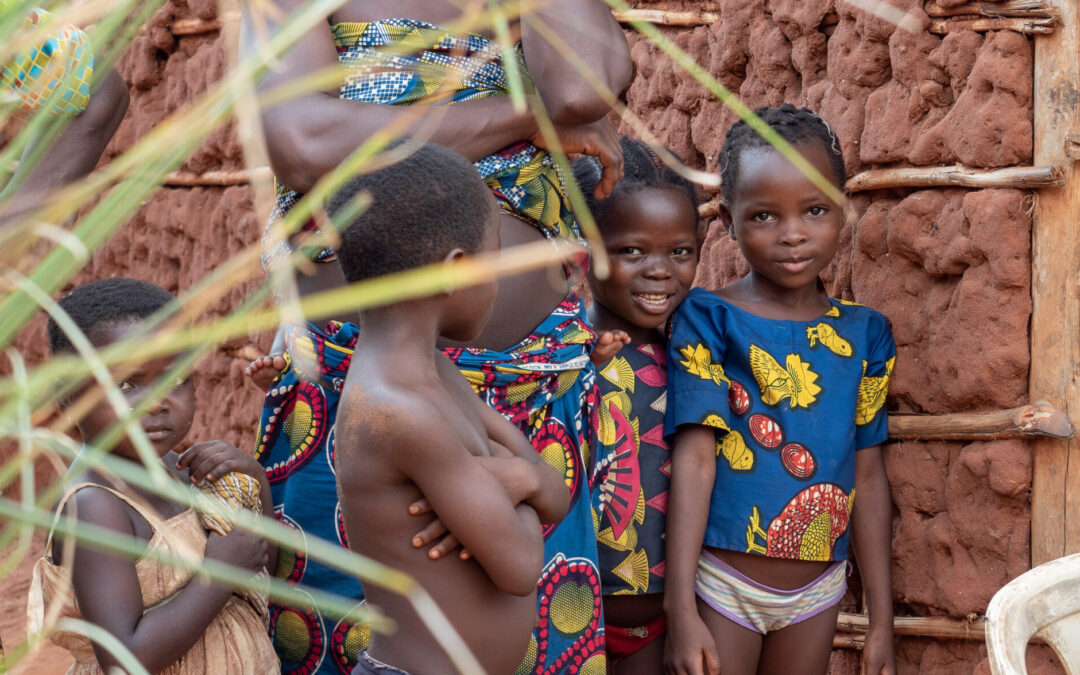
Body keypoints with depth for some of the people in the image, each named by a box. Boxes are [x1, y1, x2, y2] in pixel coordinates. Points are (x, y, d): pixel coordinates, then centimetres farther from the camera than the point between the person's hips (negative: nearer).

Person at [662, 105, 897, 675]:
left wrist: (882, 620, 7)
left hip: (819, 587, 4)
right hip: (723, 582, -4)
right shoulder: (708, 321, -8)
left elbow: (869, 475, 6)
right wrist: (681, 611, -19)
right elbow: (694, 458, -14)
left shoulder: (863, 333, 3)